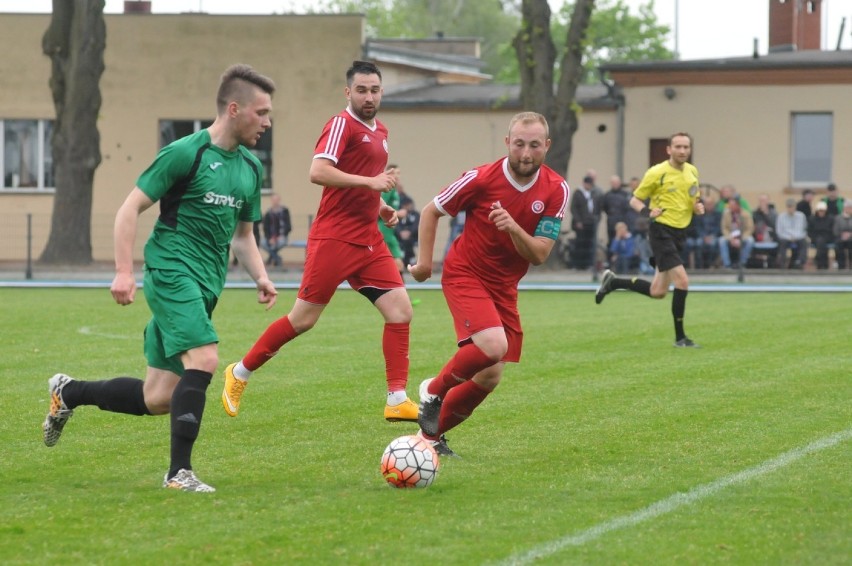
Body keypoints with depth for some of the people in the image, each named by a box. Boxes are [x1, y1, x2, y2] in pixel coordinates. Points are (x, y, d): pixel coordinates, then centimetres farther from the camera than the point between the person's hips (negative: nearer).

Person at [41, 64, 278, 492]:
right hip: (172, 270, -8)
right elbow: (130, 208, -7)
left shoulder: (250, 168, 14)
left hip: (206, 285, 8)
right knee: (204, 360, -25)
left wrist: (260, 276, 7)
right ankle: (179, 471, -17)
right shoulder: (186, 153, -9)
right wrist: (124, 271, -14)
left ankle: (69, 393, 29)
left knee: (157, 400, 6)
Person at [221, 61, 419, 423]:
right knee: (304, 319, -2)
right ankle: (240, 373, 15)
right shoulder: (342, 125, -10)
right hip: (334, 239, -8)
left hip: (368, 241, 8)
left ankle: (397, 400, -2)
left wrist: (381, 208, 13)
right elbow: (318, 172, -25)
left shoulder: (379, 131, 16)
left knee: (400, 309, -5)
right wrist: (370, 181, -26)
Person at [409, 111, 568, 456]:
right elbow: (431, 211, -2)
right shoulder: (481, 179, -17)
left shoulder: (556, 190, -10)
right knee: (493, 345, -29)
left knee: (489, 378, 4)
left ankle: (431, 434, 23)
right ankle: (434, 391, -3)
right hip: (465, 275, -5)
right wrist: (424, 260, -7)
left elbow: (539, 254, -14)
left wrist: (513, 228, -32)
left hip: (504, 287, 5)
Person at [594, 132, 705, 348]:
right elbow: (634, 200, -4)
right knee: (682, 281, -17)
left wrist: (699, 205, 0)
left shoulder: (692, 172, 8)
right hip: (662, 231, -7)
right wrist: (648, 211, -24)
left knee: (657, 292, 9)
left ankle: (612, 282, 29)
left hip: (680, 233, 7)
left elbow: (695, 198, 24)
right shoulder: (657, 173, -10)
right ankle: (680, 337, -6)